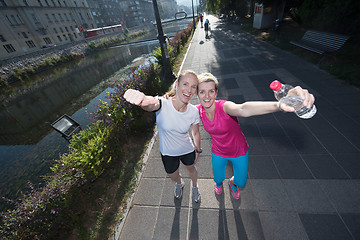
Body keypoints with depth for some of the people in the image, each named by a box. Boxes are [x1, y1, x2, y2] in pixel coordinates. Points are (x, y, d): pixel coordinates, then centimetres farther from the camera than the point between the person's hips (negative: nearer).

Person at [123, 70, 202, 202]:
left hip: (187, 150, 1)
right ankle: (179, 184, 67)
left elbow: (196, 133, -5)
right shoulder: (163, 104, -32)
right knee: (173, 175, 26)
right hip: (168, 152, 0)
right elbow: (151, 104, -56)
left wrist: (198, 150, 9)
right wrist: (140, 99, -80)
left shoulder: (193, 112, -22)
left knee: (191, 168, 28)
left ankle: (195, 187, 66)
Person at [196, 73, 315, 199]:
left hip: (239, 151, -2)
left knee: (241, 182, 18)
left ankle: (232, 182, 57)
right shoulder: (199, 110, -19)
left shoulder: (224, 106, -35)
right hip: (218, 153, 3)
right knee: (218, 179, 22)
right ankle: (218, 181, 62)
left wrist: (279, 105, -74)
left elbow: (243, 110, -57)